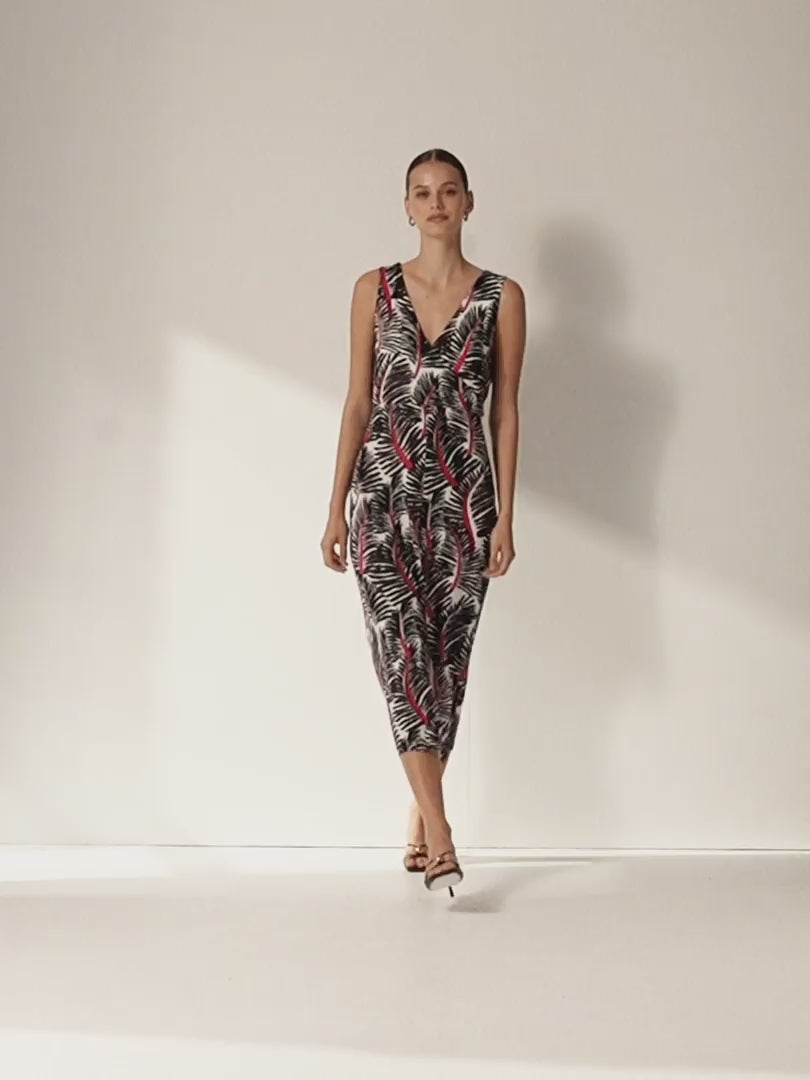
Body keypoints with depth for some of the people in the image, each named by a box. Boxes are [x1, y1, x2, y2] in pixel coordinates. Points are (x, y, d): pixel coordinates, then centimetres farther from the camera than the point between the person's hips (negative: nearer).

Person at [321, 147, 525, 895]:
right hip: (384, 490, 0)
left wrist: (505, 516, -1)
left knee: (446, 659, 5)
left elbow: (505, 411, 4)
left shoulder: (502, 296, 4)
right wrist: (336, 508, 3)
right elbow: (357, 402, 6)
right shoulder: (375, 289, 6)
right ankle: (438, 834, -12)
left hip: (463, 496, 0)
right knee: (402, 650, -12)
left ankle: (419, 824, 21)